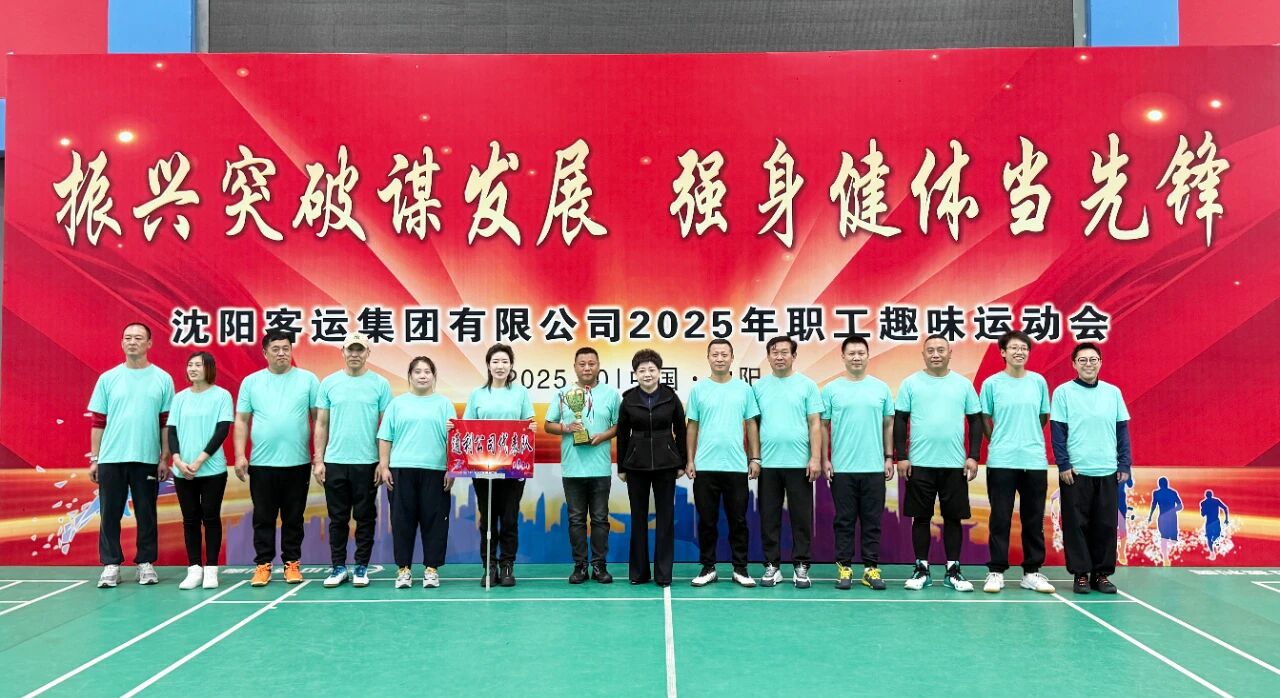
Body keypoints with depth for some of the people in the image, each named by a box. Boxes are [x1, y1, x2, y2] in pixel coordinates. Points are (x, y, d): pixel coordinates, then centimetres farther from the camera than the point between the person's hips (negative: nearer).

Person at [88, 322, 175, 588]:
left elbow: (167, 423, 3)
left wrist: (164, 458, -1)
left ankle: (145, 563, 16)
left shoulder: (162, 379, 3)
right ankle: (111, 565, 14)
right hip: (111, 458, 1)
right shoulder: (108, 378, 6)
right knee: (110, 514, 5)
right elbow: (98, 422, 7)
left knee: (146, 514, 6)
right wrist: (94, 459, 3)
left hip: (147, 459, -1)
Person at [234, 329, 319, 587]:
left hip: (297, 463, -1)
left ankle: (292, 563, 18)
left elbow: (319, 418, 2)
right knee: (263, 518, 7)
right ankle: (263, 564, 16)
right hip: (261, 463, 1)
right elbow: (241, 421, 6)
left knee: (293, 518, 8)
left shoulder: (307, 379, 2)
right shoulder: (251, 382, 5)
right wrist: (240, 456, -2)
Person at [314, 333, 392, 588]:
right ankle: (338, 567, 20)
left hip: (367, 462, -1)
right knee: (337, 518, 9)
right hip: (334, 462, 2)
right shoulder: (329, 383, 5)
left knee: (365, 517, 6)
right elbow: (321, 424, 7)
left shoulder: (380, 384, 0)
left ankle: (362, 567, 17)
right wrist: (318, 460, 2)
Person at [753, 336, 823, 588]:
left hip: (800, 463, -2)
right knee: (769, 518, 7)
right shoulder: (759, 387, 6)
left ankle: (801, 566, 15)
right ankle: (772, 565, 17)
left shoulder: (807, 385, 2)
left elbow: (815, 424, -1)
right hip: (768, 463, 2)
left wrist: (816, 458, -8)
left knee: (801, 518, 5)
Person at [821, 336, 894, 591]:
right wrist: (824, 460, -3)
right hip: (841, 469, -1)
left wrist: (889, 458, 5)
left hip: (874, 468, 1)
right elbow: (823, 426, 3)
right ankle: (844, 568, 13)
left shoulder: (881, 388, 6)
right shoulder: (831, 389, 1)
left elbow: (888, 425, 9)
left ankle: (871, 569, 15)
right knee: (844, 521, 5)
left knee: (872, 522, 7)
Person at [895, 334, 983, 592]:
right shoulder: (911, 383, 1)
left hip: (955, 464, 1)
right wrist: (901, 457, -5)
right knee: (921, 517, 5)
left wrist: (973, 457, -1)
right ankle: (921, 569, 15)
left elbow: (975, 421, 7)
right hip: (920, 464, -1)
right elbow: (899, 421, 1)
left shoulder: (963, 384, 5)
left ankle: (953, 571, 16)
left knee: (953, 517, 6)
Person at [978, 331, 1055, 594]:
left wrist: (1029, 440, 13)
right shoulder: (991, 383, 0)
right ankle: (996, 572, 9)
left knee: (1034, 520, 9)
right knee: (1000, 519, 2)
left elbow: (1043, 417, 16)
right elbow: (984, 419, 7)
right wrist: (999, 442, 6)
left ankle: (1032, 572, 19)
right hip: (1001, 462, -2)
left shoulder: (1038, 381, 6)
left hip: (1035, 461, 2)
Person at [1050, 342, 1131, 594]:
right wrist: (1063, 465, -9)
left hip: (1108, 471, 3)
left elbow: (1122, 430, 10)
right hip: (1075, 471, -3)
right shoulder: (1063, 392, -1)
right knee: (1077, 524, 1)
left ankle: (1102, 573, 17)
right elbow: (1057, 432, -3)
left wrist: (1125, 464, 5)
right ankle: (1080, 574, 11)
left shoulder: (1113, 392, 8)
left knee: (1106, 525, 6)